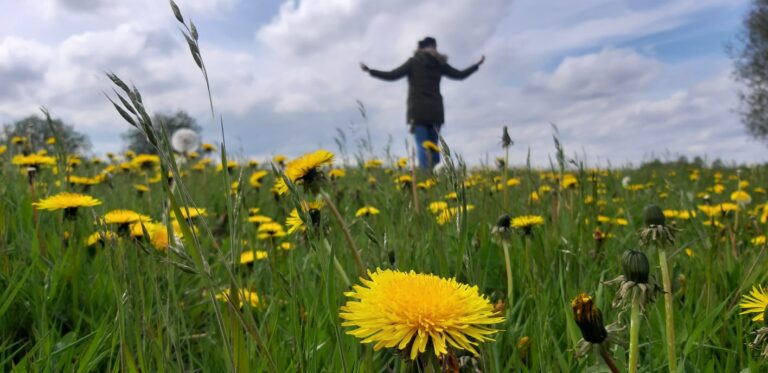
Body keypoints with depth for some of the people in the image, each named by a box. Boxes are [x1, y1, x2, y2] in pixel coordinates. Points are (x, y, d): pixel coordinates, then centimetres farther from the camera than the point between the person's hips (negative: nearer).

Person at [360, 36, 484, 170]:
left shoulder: (414, 61, 3)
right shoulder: (439, 64, 12)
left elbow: (392, 76, -4)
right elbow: (460, 75, 18)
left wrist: (369, 71, 3)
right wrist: (477, 64, 33)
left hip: (418, 110, -3)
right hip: (435, 110, 3)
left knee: (423, 148, -9)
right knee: (433, 147, 8)